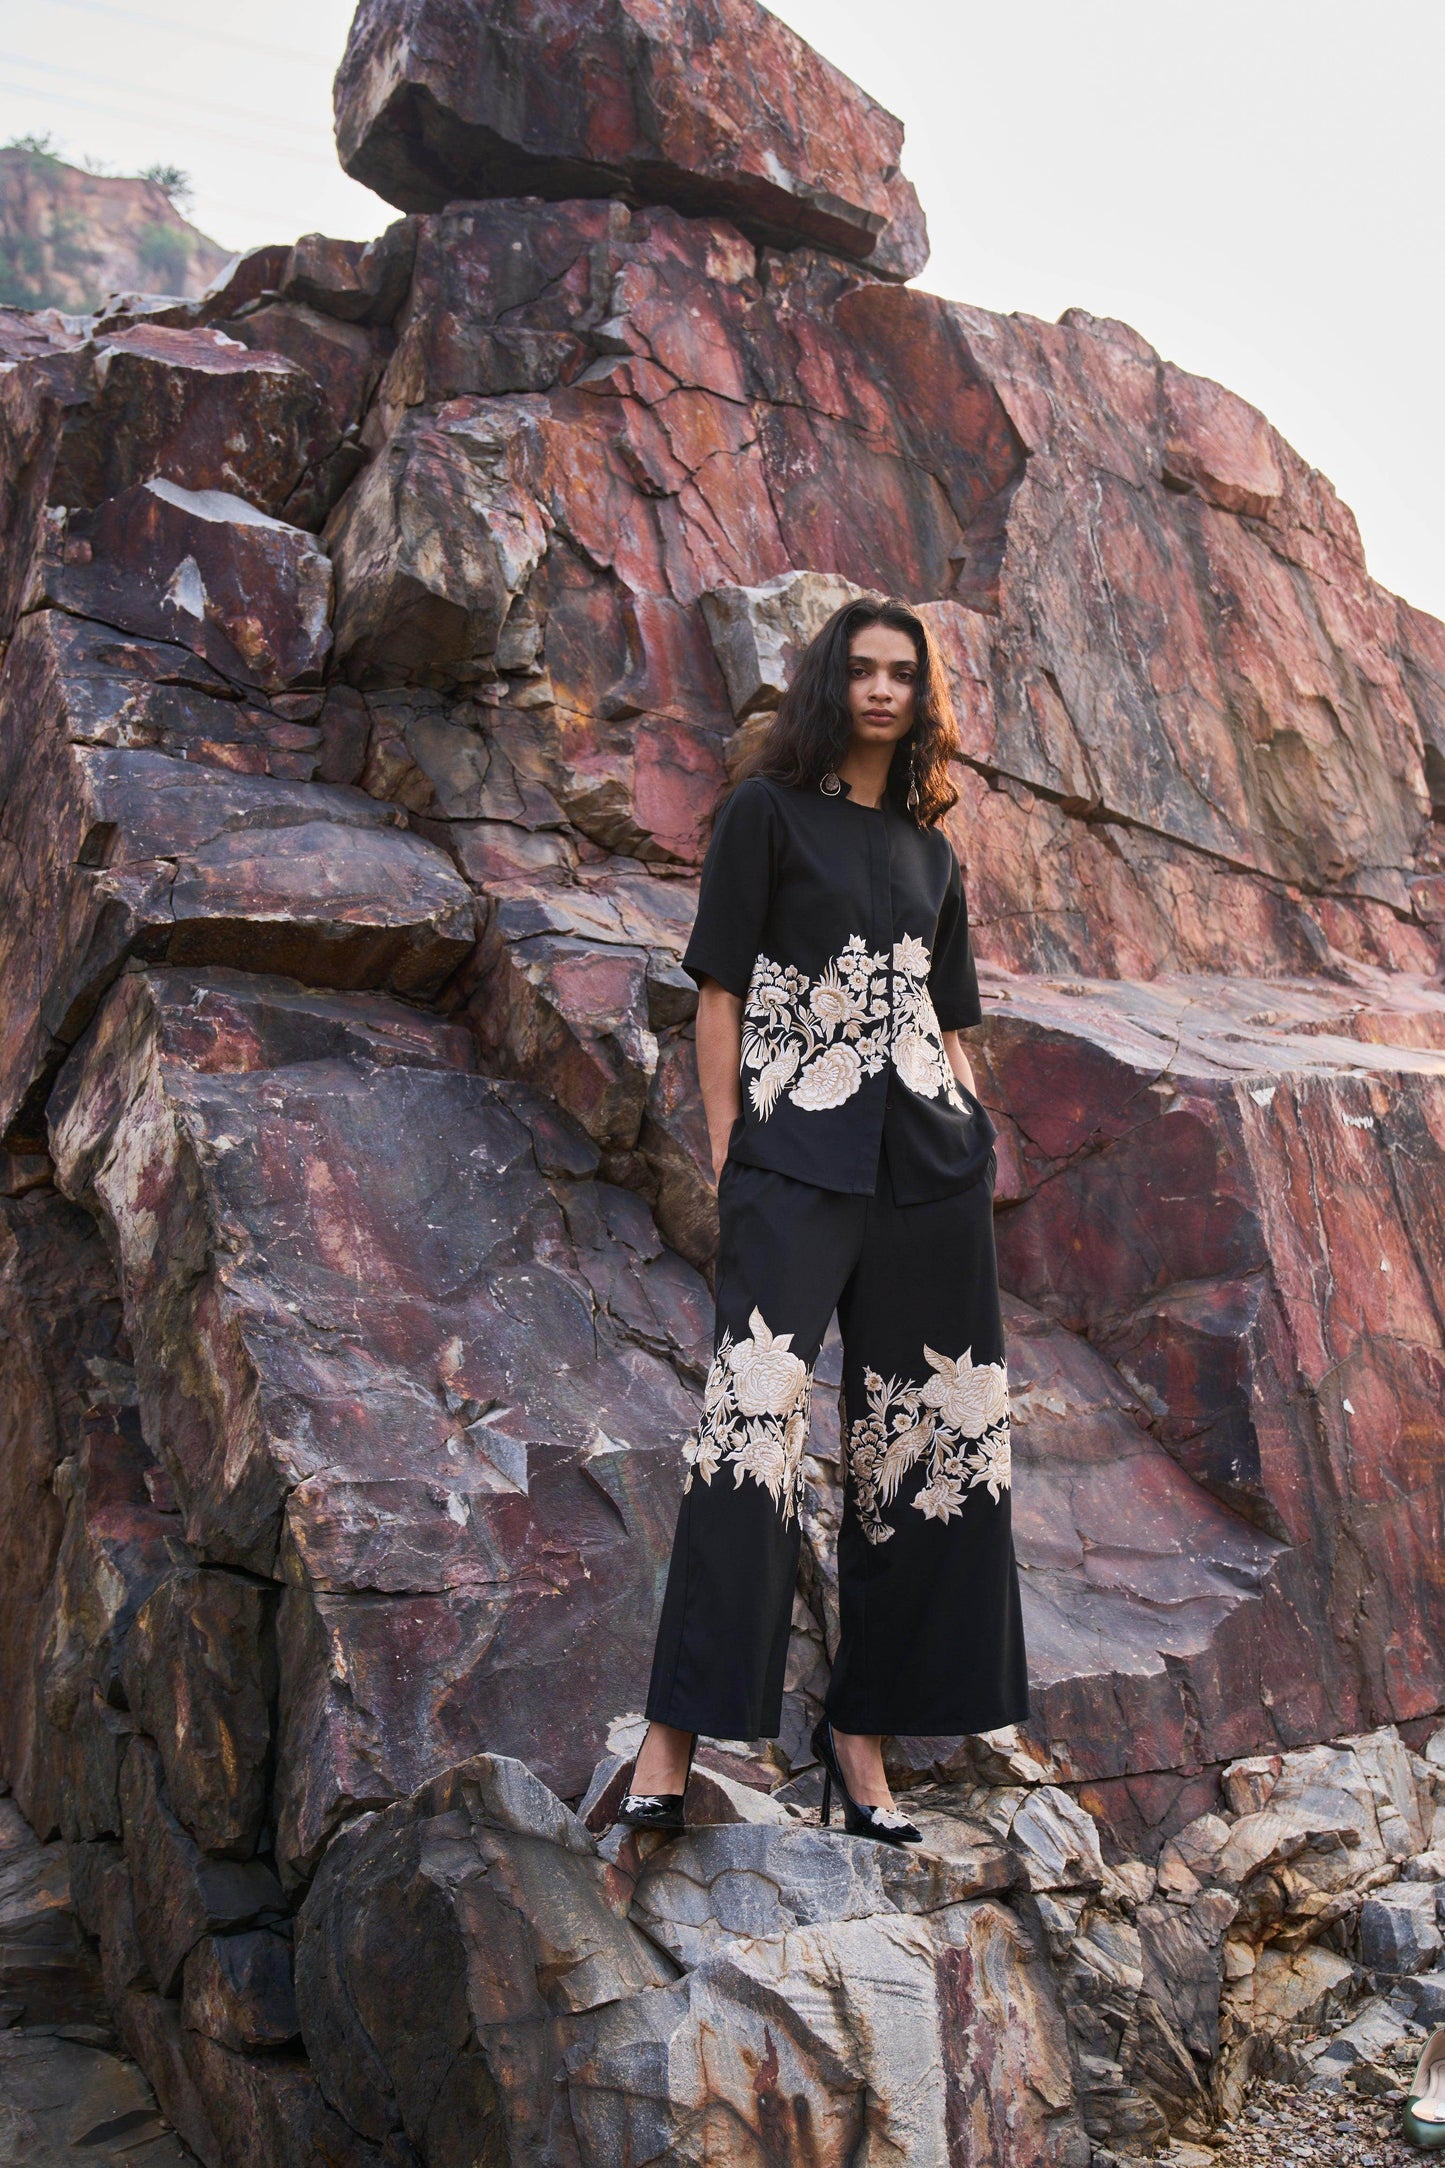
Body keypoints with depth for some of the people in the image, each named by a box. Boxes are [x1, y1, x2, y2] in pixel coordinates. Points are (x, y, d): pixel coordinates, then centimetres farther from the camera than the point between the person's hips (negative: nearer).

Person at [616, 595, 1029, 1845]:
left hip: (927, 1158, 5)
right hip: (796, 1155, -5)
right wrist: (726, 1150, -8)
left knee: (922, 1432, 4)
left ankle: (862, 1726, 15)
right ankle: (676, 1736, -9)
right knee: (759, 1410, -15)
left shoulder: (932, 851, 19)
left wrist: (979, 1141, 11)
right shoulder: (769, 812, 5)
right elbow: (720, 990, -1)